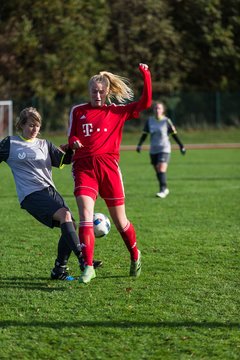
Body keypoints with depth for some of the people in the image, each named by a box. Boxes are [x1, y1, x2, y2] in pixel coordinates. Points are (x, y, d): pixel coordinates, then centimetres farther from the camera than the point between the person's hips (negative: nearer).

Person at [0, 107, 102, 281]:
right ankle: (82, 258, -30)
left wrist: (69, 150, -14)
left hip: (50, 190, 6)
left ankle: (59, 271, 6)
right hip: (31, 195, -6)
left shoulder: (44, 145, 16)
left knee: (71, 225, -7)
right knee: (64, 215, -26)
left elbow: (64, 160, 5)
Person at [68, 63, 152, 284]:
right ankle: (88, 267, -15)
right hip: (84, 166, 1)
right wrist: (74, 142, -7)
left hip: (108, 166, 0)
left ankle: (135, 256, 31)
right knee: (85, 216, -16)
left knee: (120, 221, 6)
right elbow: (71, 137, 17)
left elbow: (145, 103, 3)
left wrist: (146, 76, -4)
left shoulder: (116, 111, 9)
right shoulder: (78, 111, 13)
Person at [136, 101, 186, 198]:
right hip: (153, 150, 4)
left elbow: (174, 134, 2)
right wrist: (139, 145, -2)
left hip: (164, 149, -4)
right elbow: (144, 134, 9)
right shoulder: (149, 121, 4)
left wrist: (181, 146, 3)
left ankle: (162, 190, -19)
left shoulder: (166, 121, -4)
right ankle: (165, 189, 25)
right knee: (157, 171, 9)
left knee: (161, 169, -18)